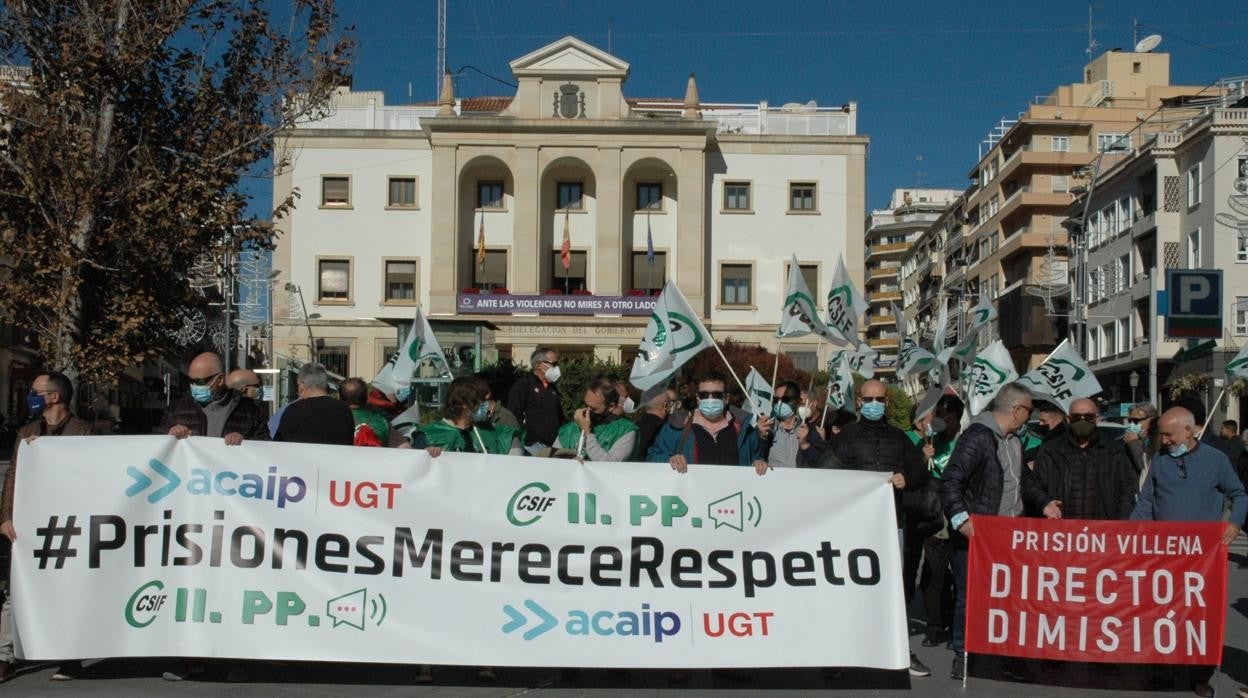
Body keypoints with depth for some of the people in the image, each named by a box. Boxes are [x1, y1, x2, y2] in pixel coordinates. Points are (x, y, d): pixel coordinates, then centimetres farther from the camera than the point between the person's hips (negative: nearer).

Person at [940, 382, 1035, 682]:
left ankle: (1012, 657, 17)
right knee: (969, 597, 0)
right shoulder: (978, 437, -14)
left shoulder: (1014, 441, 16)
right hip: (976, 533, -8)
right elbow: (950, 480, -19)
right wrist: (960, 517, -28)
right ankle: (962, 656, 12)